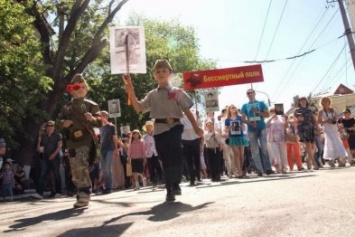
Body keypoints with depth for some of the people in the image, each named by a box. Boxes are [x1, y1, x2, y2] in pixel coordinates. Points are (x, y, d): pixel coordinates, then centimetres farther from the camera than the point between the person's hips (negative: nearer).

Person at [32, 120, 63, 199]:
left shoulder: (58, 135, 7)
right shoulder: (43, 136, 17)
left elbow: (60, 146, -5)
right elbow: (39, 149, 15)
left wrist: (54, 154, -16)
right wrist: (39, 141, -1)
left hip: (55, 157, -3)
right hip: (46, 157, 3)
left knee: (56, 174, 0)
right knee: (43, 174, -9)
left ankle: (58, 192, 9)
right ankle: (39, 193, -18)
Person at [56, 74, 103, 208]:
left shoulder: (91, 105, 5)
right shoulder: (66, 108, 16)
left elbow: (100, 122, 0)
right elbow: (58, 121, 14)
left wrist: (93, 118, -21)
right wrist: (63, 123, -9)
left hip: (86, 140, -5)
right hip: (72, 141, 5)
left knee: (81, 166, -23)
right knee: (75, 169, 9)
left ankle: (84, 194, -18)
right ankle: (83, 194, 23)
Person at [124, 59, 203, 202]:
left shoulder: (177, 92, 5)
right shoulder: (152, 94, 12)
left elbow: (187, 110, 3)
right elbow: (138, 108, 5)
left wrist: (196, 127, -3)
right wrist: (131, 93, -7)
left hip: (174, 126, -3)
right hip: (159, 129, 3)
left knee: (175, 156, -16)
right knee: (165, 160, 7)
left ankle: (176, 184, 3)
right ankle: (169, 190, 16)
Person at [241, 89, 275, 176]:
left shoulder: (261, 103, 8)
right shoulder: (245, 106, 10)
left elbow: (267, 114, 2)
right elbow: (243, 119, 4)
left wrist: (258, 112, -13)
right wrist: (250, 123, -14)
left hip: (262, 128, -1)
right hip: (251, 130, 1)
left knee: (264, 149, -4)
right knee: (255, 151, 0)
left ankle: (267, 168, -2)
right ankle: (259, 170, 3)